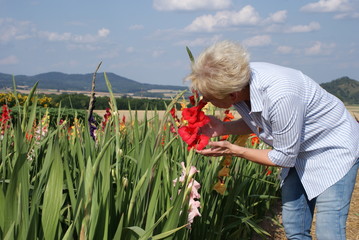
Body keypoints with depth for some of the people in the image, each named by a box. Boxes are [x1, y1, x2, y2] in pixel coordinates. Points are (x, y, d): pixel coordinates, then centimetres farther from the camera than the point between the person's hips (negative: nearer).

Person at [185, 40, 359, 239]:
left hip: (334, 149, -7)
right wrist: (224, 128, -14)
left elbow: (284, 158, -25)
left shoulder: (280, 96, -39)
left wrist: (232, 150, -19)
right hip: (298, 153, 7)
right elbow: (255, 122, 4)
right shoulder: (238, 80, -17)